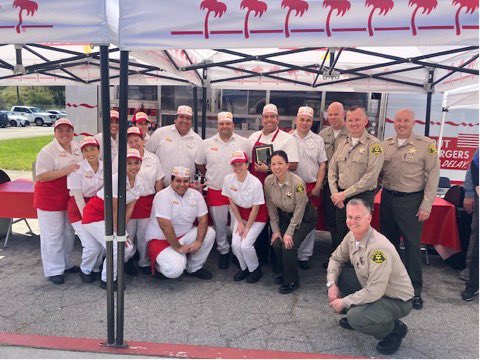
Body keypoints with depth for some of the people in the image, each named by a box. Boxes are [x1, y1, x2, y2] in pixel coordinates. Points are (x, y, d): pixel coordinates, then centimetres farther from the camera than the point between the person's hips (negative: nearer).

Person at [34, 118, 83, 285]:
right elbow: (40, 176, -22)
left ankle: (66, 263, 35)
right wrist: (64, 171, -28)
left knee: (69, 232, 18)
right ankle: (53, 270, 14)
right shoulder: (48, 151, -15)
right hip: (50, 199, -7)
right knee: (53, 235, 2)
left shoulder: (77, 147, 6)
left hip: (71, 198, 7)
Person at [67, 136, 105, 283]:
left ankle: (96, 268, 26)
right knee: (93, 246, -13)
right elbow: (78, 197, -14)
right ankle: (85, 270, 18)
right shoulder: (77, 170, -14)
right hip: (80, 210, -4)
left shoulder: (105, 167, -2)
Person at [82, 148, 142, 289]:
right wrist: (118, 232, -15)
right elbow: (114, 210, -22)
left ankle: (113, 270, 27)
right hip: (94, 214, -7)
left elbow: (129, 208, -3)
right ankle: (107, 280, 8)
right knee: (116, 247, -16)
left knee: (129, 248, -1)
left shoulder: (139, 183, -6)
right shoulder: (116, 179, -27)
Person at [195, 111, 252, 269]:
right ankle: (224, 251, 29)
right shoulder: (206, 144, 2)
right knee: (219, 224, 11)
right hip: (215, 191, 1)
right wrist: (211, 176, 13)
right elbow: (199, 164, 13)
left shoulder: (244, 143, -1)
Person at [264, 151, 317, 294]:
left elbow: (299, 210, -21)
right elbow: (271, 207, -5)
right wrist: (275, 230, -6)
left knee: (289, 245, -18)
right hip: (285, 216, 5)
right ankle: (282, 273, 17)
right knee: (276, 244, -10)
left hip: (305, 217, -5)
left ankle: (291, 281, 3)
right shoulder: (268, 181, -14)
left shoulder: (297, 183, -29)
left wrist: (289, 233, -19)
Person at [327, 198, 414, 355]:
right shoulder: (352, 236, -8)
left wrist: (343, 302, -21)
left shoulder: (379, 247, -33)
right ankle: (355, 315, 15)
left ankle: (395, 329, 2)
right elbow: (336, 258, 8)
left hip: (397, 300, -8)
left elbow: (374, 292, -33)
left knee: (356, 318, -29)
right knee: (339, 275, -5)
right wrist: (331, 284, -8)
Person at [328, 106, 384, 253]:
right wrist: (335, 194, -3)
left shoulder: (374, 144, -9)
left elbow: (370, 177, -17)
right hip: (340, 197, 5)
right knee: (339, 235, 14)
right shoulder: (343, 144, 11)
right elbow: (332, 170, 11)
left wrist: (345, 194, -15)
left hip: (362, 197, -5)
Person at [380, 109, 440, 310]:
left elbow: (433, 175, -8)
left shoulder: (426, 145, -7)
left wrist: (426, 205, -10)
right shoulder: (385, 145, 6)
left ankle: (415, 289, 16)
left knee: (412, 245, 1)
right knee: (388, 241, 16)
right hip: (387, 198, 5)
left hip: (411, 201, -4)